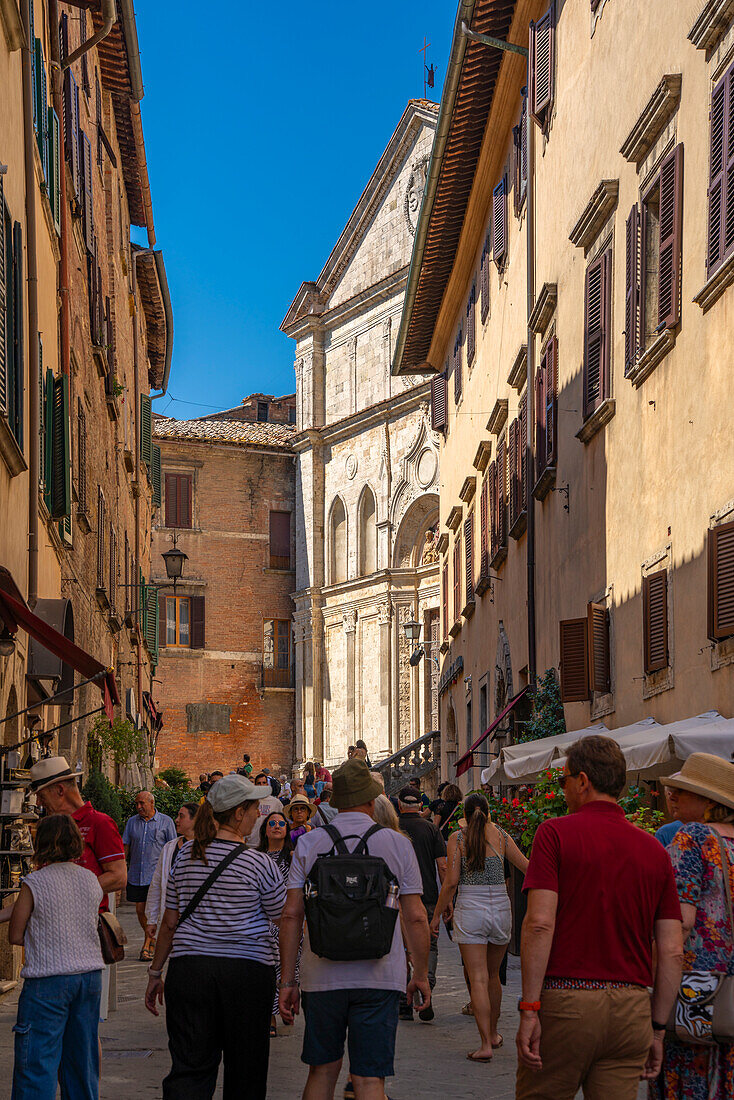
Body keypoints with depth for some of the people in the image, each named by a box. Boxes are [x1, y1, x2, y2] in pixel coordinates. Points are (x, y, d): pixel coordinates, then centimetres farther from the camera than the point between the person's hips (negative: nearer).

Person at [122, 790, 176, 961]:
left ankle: (147, 945, 0)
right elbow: (125, 846, 14)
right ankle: (151, 941, 25)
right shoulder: (132, 822, 10)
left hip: (157, 875, -4)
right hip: (136, 875, 4)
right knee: (140, 910, 5)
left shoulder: (166, 822, 1)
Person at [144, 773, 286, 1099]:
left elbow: (170, 921, 9)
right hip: (247, 969, -3)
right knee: (245, 1070, 10)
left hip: (188, 965, 3)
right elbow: (284, 919, 1)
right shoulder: (258, 863, -7)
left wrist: (156, 972, 17)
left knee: (189, 1066, 2)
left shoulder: (186, 855, 5)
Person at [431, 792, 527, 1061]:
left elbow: (451, 881, -7)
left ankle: (485, 1044, -12)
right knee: (493, 975, 20)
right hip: (500, 908, 3)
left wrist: (438, 913, 2)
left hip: (470, 910, -3)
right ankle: (493, 1033, 33)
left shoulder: (458, 838, -3)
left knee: (478, 979, -5)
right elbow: (527, 867, 10)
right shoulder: (501, 835, 4)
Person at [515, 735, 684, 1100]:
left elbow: (540, 923, -14)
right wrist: (657, 1028, 13)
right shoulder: (655, 851, 8)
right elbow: (672, 952, 6)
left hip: (564, 1001, -4)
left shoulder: (556, 833, -3)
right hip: (631, 1008, 4)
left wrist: (529, 1008, -12)